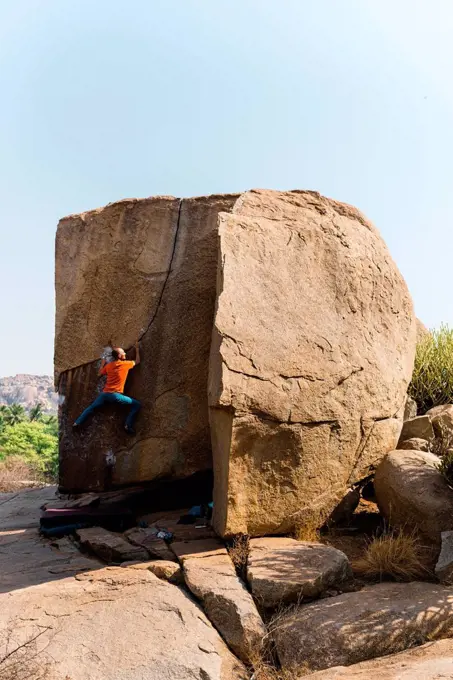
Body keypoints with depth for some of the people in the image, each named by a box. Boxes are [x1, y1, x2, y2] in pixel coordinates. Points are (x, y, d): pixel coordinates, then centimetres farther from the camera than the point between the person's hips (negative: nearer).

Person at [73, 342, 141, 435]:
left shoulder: (108, 365, 12)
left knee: (91, 407, 27)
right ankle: (128, 425, -13)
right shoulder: (125, 364, -1)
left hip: (105, 394, 6)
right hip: (115, 395, -5)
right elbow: (137, 362, 17)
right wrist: (137, 350, 28)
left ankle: (77, 423, 27)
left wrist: (102, 364, 40)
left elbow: (99, 374, 28)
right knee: (136, 404, -1)